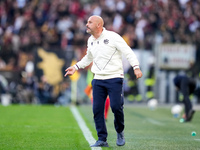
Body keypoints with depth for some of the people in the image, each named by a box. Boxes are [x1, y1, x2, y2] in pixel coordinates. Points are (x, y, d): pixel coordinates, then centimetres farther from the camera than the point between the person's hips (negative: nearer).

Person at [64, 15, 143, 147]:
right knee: (97, 109, -2)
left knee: (116, 107, -14)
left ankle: (120, 132, 13)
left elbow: (128, 52, -9)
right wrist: (76, 67, 25)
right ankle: (102, 139, 5)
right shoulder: (90, 41, 13)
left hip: (114, 78, -6)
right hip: (98, 79, 6)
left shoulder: (113, 37, -7)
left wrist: (136, 67, -22)